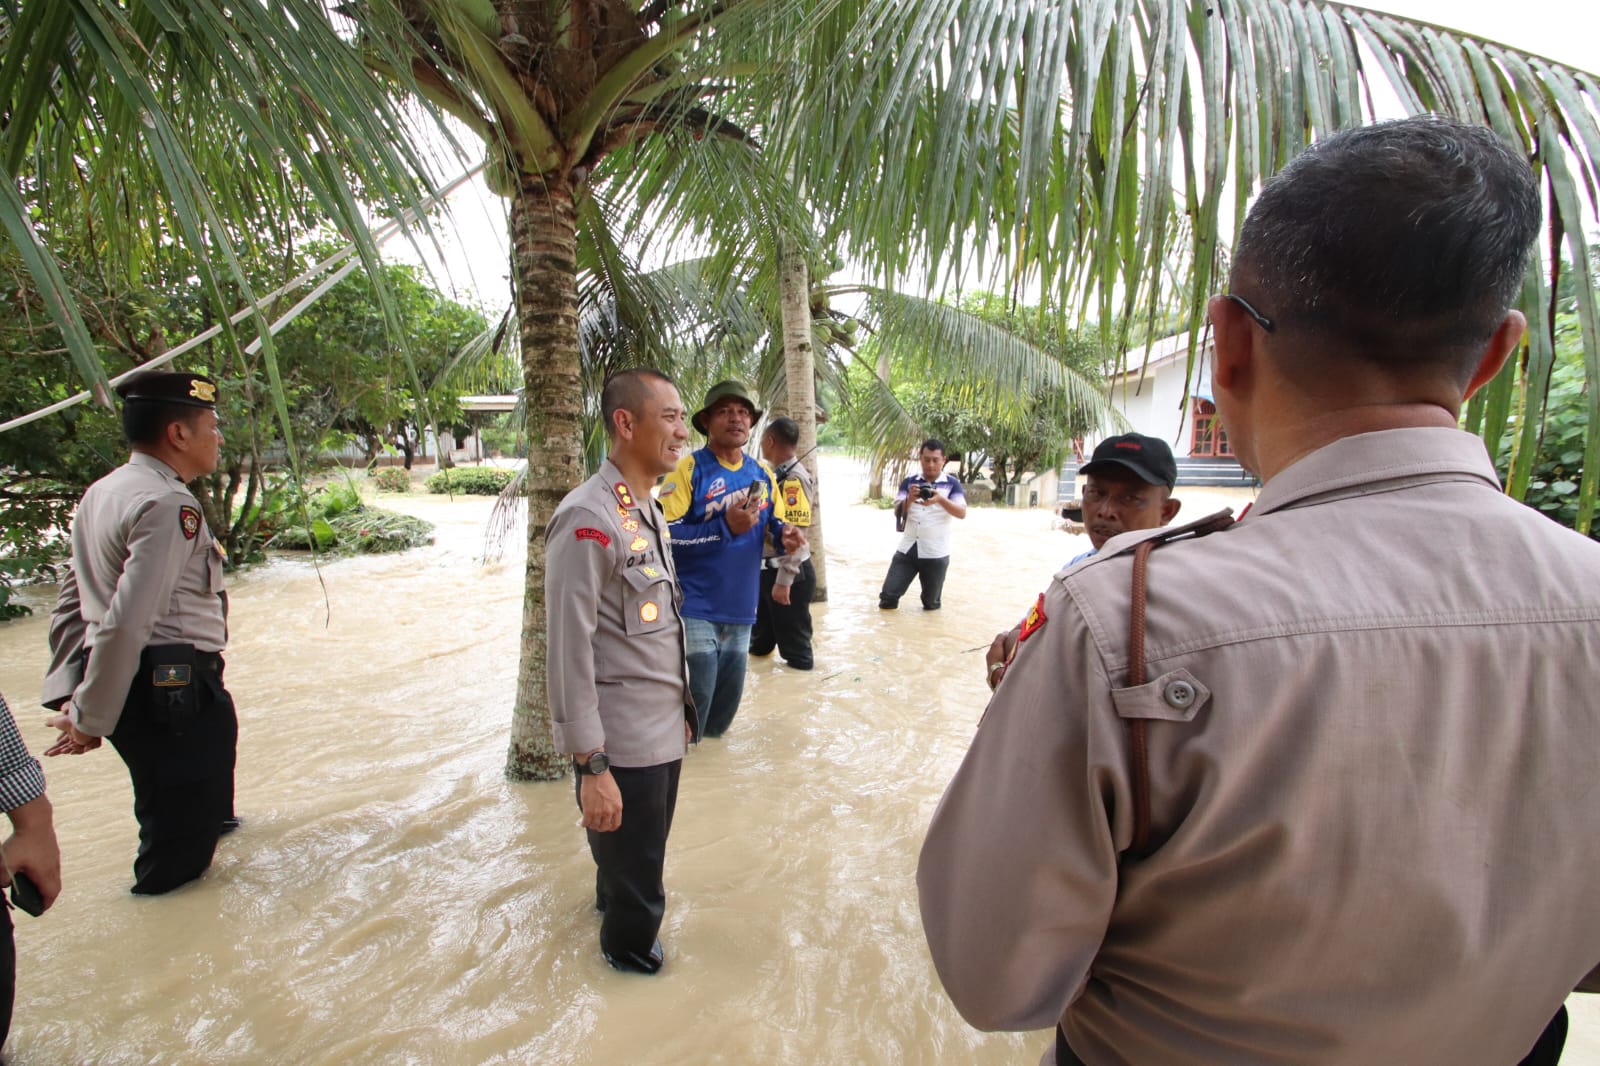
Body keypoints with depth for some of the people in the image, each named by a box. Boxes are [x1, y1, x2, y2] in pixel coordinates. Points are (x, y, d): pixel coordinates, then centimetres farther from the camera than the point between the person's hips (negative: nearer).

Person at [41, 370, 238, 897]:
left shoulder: (100, 494, 13)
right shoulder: (169, 505, -18)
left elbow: (70, 606, 18)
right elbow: (126, 623, -24)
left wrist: (68, 691, 19)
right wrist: (89, 720, -15)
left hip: (139, 690, 10)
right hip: (175, 692, -10)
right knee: (177, 858, 1)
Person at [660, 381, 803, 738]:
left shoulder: (761, 473, 8)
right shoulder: (689, 468, -12)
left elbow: (774, 524, 16)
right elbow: (665, 535, -20)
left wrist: (785, 535, -8)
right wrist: (725, 526, -25)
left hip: (740, 608, 7)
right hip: (695, 608, -6)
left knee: (727, 699, 20)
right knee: (694, 699, -4)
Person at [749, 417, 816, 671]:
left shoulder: (794, 478, -20)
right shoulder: (777, 474, 10)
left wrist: (784, 580, -26)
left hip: (789, 574, -9)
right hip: (768, 570, 9)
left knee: (793, 641, 6)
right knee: (761, 634, 25)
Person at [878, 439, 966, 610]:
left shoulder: (952, 483, -2)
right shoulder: (909, 482, 6)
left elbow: (962, 513, -14)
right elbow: (898, 513, -2)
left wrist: (940, 499, -32)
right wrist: (909, 499, -24)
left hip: (935, 553, -2)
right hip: (907, 549, 2)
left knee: (931, 604, 9)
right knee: (888, 595, -3)